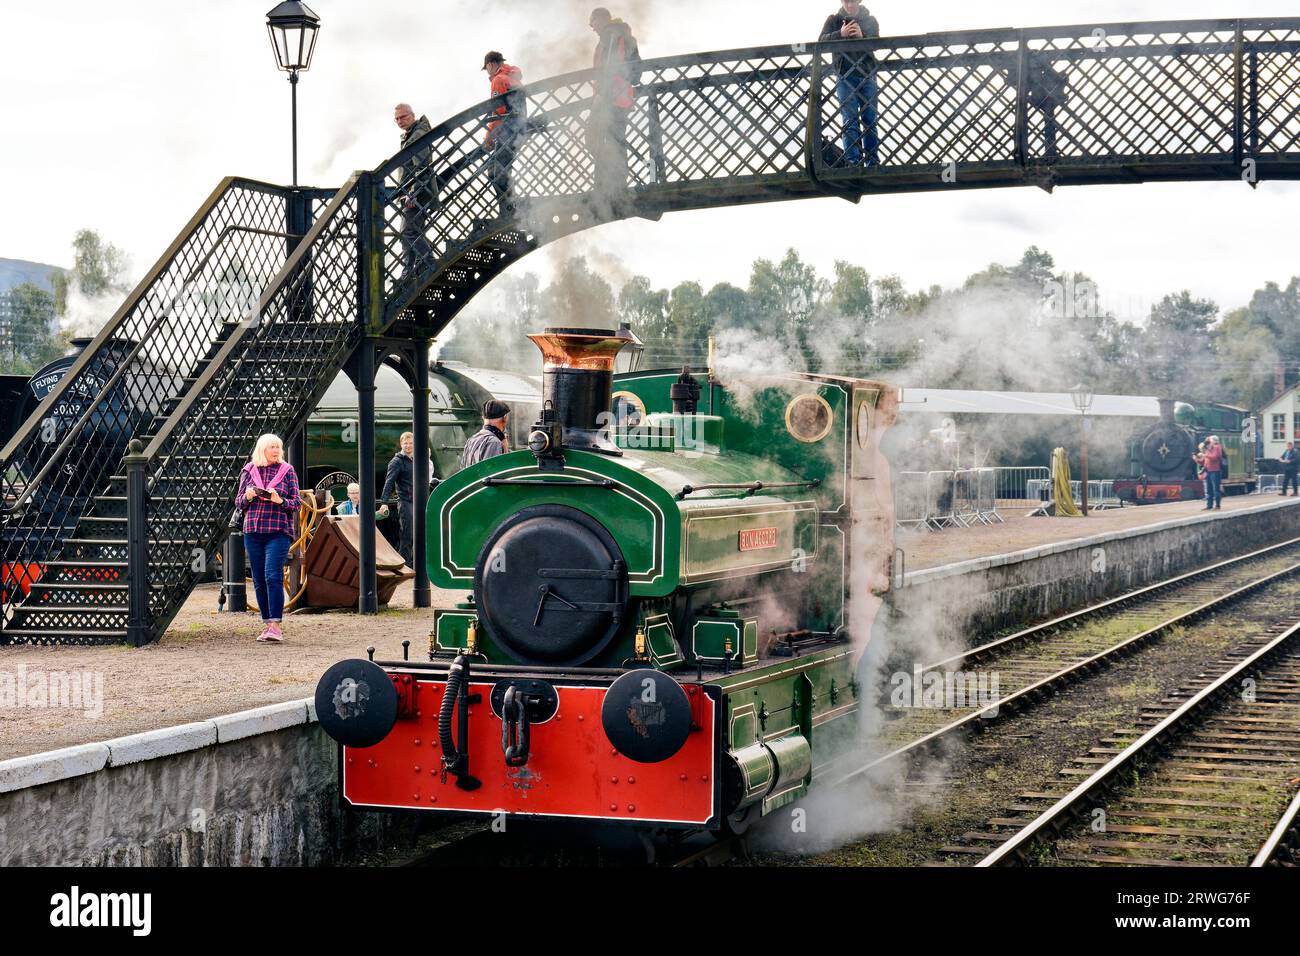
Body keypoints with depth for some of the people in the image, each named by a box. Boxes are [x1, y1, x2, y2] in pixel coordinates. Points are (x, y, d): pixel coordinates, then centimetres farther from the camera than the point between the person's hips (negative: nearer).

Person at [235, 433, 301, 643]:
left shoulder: (287, 471, 5)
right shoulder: (248, 471, 10)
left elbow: (296, 504, 4)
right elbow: (238, 502, 14)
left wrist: (280, 501, -15)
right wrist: (247, 496, -8)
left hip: (278, 531, -3)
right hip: (253, 531, 3)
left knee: (273, 576, -15)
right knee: (259, 580, 5)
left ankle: (275, 626, -15)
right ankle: (266, 624, 13)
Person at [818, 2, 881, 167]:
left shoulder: (870, 20, 9)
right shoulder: (834, 20, 8)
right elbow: (822, 40, -5)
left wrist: (862, 36, -24)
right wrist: (841, 34, -22)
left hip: (867, 76, 1)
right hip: (844, 77, -1)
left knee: (870, 121, 0)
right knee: (850, 121, -8)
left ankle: (873, 162, 0)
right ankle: (852, 162, -14)